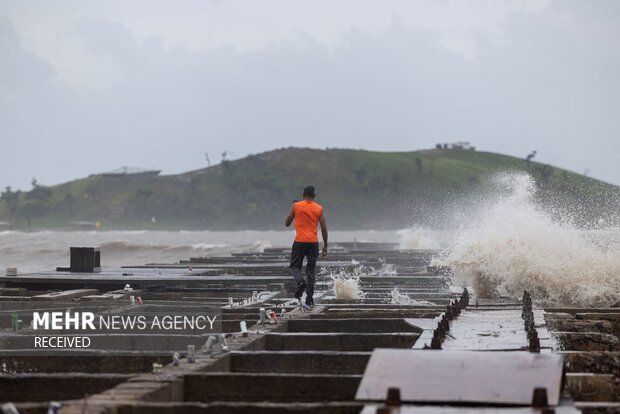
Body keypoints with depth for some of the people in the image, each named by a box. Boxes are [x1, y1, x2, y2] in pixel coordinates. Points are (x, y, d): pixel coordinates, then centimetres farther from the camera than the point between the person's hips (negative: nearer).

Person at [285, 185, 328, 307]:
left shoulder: (296, 206, 0)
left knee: (295, 265, 11)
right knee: (311, 269, 7)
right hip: (313, 242, 2)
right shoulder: (319, 208, 4)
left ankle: (300, 281, -22)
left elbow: (287, 223, 7)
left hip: (300, 241, -1)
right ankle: (309, 298, 4)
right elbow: (324, 228, 2)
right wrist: (325, 246, 9)